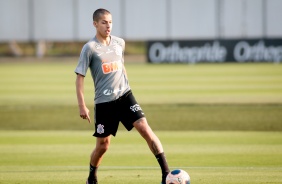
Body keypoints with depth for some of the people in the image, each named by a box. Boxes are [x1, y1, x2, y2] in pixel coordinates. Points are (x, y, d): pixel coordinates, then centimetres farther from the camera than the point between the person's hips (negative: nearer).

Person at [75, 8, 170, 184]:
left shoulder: (119, 43, 6)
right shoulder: (90, 48, -7)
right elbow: (79, 77, -6)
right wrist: (82, 106, -11)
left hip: (125, 95, 3)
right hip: (103, 102, -3)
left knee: (145, 128, -14)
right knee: (103, 145, 3)